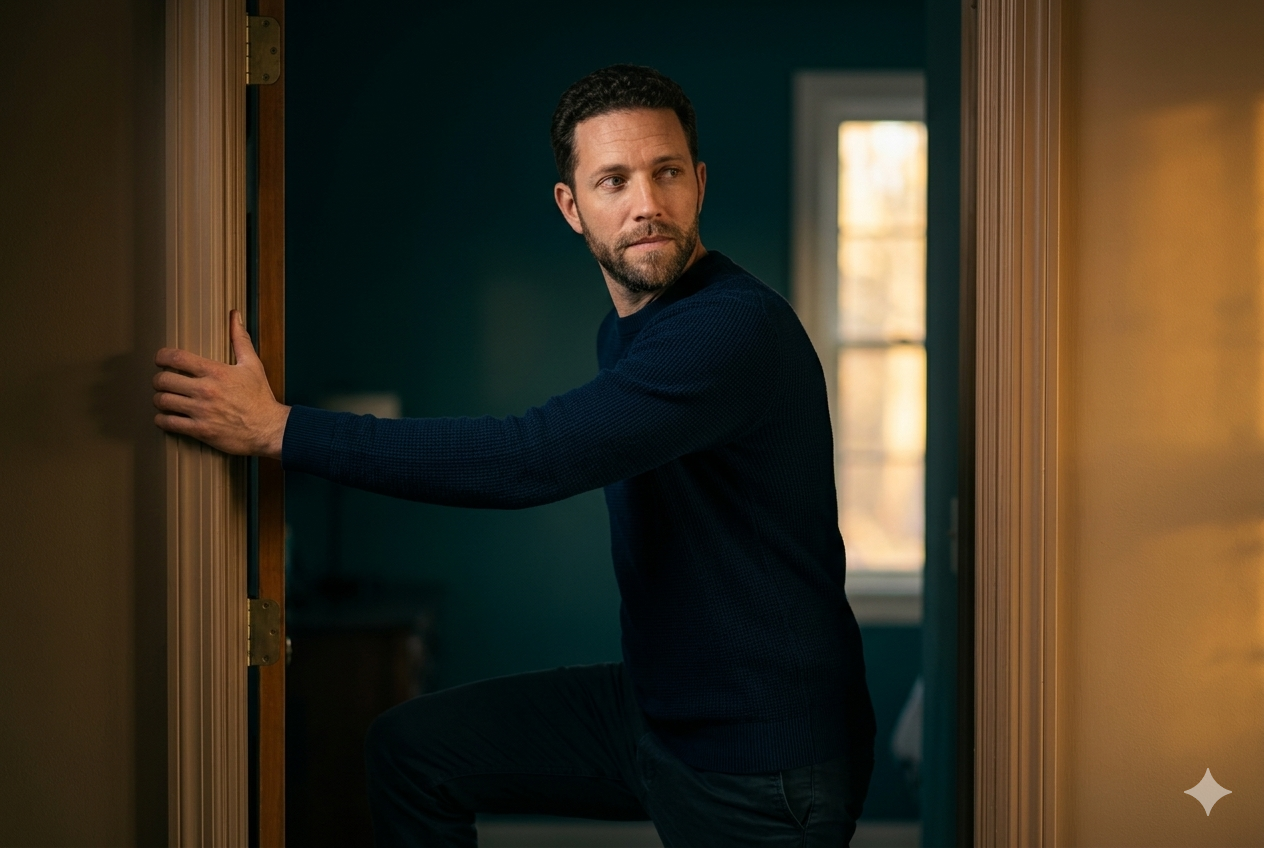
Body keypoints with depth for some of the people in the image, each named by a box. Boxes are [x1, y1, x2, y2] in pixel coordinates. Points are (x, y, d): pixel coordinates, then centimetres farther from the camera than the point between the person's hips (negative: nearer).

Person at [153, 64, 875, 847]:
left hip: (765, 764, -9)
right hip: (653, 705, 9)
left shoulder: (737, 327, -24)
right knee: (411, 750, 9)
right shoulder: (628, 330, 7)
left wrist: (277, 428, -31)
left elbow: (531, 459, -33)